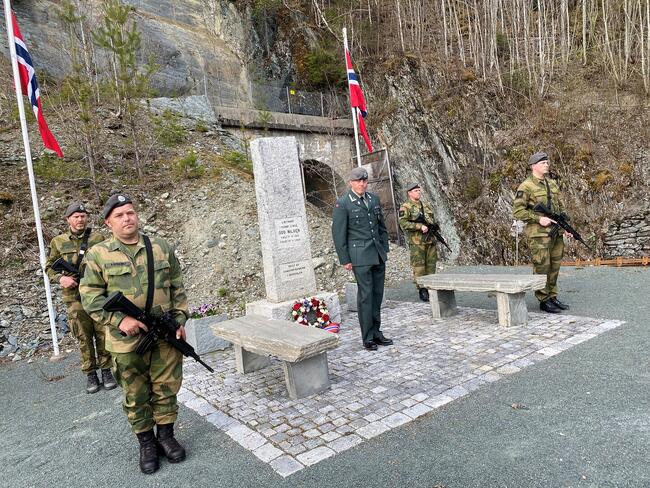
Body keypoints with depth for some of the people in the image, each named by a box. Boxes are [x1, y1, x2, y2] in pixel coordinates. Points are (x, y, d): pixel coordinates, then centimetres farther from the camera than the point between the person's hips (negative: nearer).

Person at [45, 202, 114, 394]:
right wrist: (60, 278, -8)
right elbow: (49, 267, 10)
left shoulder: (99, 238, 1)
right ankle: (90, 374, 19)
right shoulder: (58, 242, 4)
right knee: (84, 338, 7)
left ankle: (106, 369, 19)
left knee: (103, 334, 5)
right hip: (75, 298, 1)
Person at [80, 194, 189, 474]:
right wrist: (120, 320, -16)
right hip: (127, 340, -2)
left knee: (167, 388, 11)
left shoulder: (162, 248, 4)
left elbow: (178, 289, 9)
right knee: (135, 396, 11)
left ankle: (166, 436, 31)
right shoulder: (98, 255, -3)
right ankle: (146, 443, 29)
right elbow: (90, 297, -5)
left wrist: (180, 320, 1)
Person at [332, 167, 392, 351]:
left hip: (378, 255, 6)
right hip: (360, 256, -6)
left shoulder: (374, 199, 11)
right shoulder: (342, 204, -6)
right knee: (365, 295, -3)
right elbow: (338, 233, -6)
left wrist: (385, 249, 13)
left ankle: (376, 333, 20)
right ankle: (367, 338, 7)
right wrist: (345, 260, -8)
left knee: (377, 294, 9)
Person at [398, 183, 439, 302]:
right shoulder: (405, 207, -4)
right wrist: (420, 226, -19)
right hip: (417, 242, -6)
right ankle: (422, 290, 4)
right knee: (419, 266, -4)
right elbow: (403, 224, -15)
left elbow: (433, 220, 27)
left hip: (431, 240, 6)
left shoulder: (426, 206, 17)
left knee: (431, 265, 8)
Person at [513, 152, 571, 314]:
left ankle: (553, 297, 22)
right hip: (539, 233, -7)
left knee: (554, 267, 11)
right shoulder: (526, 187, -8)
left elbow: (561, 207, 19)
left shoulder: (552, 183, 14)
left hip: (556, 232, 7)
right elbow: (517, 211, -13)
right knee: (542, 267, -2)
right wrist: (539, 219, -19)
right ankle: (544, 301, 8)